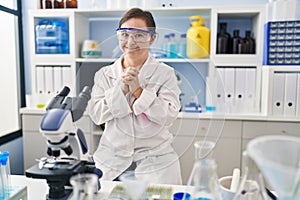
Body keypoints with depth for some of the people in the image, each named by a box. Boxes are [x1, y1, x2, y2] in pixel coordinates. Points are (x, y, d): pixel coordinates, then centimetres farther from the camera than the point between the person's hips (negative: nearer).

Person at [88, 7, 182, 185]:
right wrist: (120, 89, -16)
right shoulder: (104, 74, 5)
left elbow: (169, 116, -12)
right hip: (112, 159, 2)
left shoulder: (165, 73, -3)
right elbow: (96, 115, -3)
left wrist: (138, 90, -18)